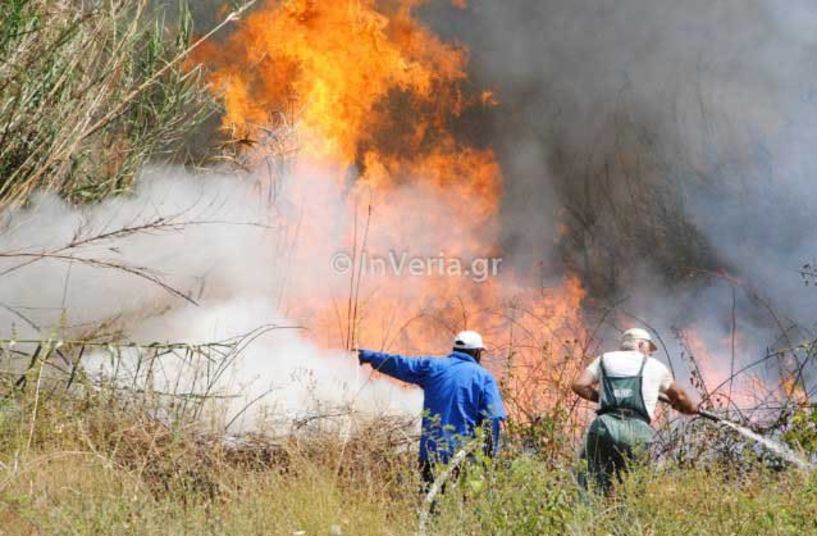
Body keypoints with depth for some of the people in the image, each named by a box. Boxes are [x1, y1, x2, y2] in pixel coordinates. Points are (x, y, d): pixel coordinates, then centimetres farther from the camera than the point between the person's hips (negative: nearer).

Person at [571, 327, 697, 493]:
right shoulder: (655, 365, 22)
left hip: (605, 425, 1)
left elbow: (579, 385, 9)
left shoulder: (604, 359, 23)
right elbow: (679, 397, 35)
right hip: (638, 431, 0)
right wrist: (691, 409, 57)